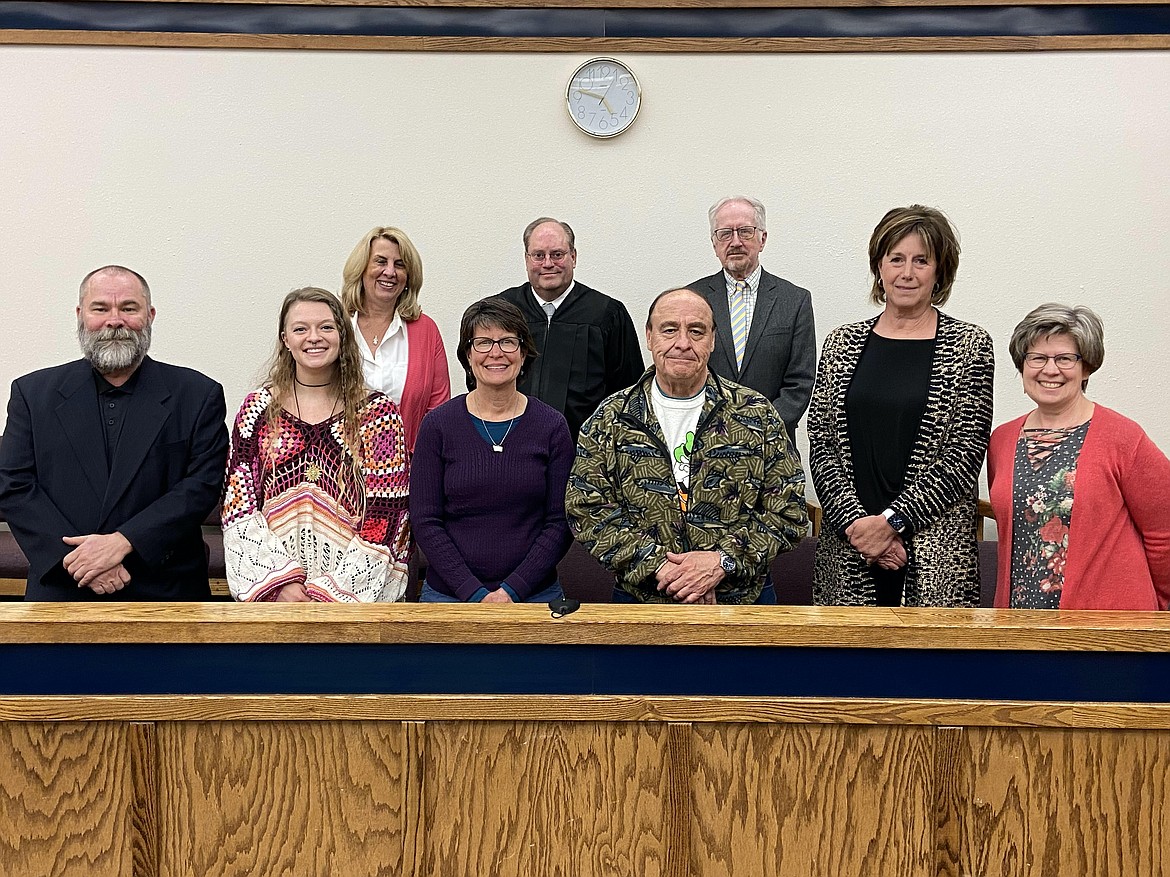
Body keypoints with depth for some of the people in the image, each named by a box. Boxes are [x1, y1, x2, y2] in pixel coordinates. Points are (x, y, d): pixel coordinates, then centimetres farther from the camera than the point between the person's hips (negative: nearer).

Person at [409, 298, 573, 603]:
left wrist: (513, 590, -11)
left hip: (534, 593, 1)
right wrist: (474, 593, -12)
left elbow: (560, 523, -2)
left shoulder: (551, 426, 0)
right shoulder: (439, 424, -2)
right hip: (448, 594, 0)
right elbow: (425, 521, -4)